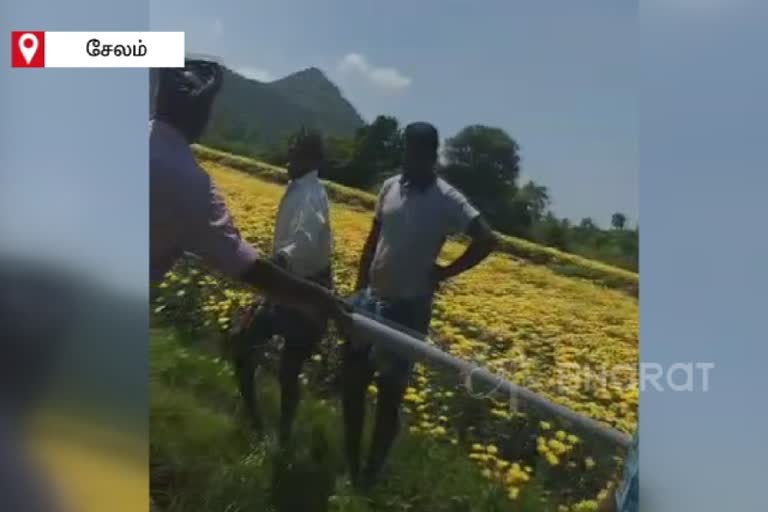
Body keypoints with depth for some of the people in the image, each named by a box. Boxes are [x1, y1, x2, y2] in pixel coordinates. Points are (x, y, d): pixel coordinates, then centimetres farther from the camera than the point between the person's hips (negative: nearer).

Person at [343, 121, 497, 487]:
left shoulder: (447, 200, -12)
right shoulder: (390, 187, 3)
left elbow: (487, 240, -16)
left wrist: (447, 272, -13)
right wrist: (358, 288, 10)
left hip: (408, 308, -5)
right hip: (372, 300, 6)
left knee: (390, 394, 4)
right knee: (352, 381, 13)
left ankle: (371, 473, 23)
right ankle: (349, 462, 33)